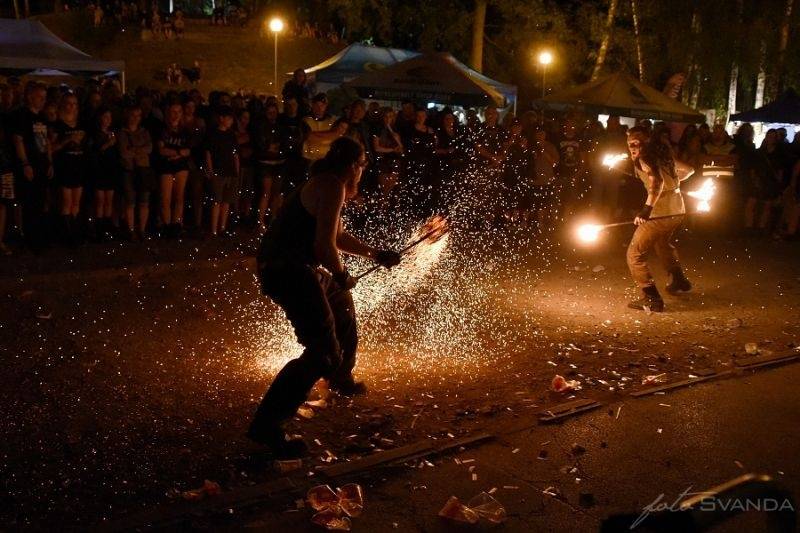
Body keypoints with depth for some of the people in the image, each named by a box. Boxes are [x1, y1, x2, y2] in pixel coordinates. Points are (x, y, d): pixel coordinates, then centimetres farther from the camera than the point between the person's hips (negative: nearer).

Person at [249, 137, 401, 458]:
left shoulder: (328, 184, 16)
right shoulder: (333, 187, -15)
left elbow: (337, 236, 29)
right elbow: (324, 246, -23)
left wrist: (376, 254, 28)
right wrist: (342, 276, -6)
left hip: (291, 266, 11)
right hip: (289, 271, -11)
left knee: (340, 303, 35)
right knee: (323, 352, -15)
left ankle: (341, 380, 54)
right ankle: (266, 425, -18)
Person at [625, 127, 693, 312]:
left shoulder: (644, 157, -9)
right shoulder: (662, 152, 15)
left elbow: (657, 181, -27)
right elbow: (687, 170, 25)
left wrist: (647, 208, -34)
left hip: (660, 212, -9)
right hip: (678, 209, 9)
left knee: (635, 254, -4)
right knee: (662, 242, 37)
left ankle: (651, 299, -11)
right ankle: (679, 281, 52)